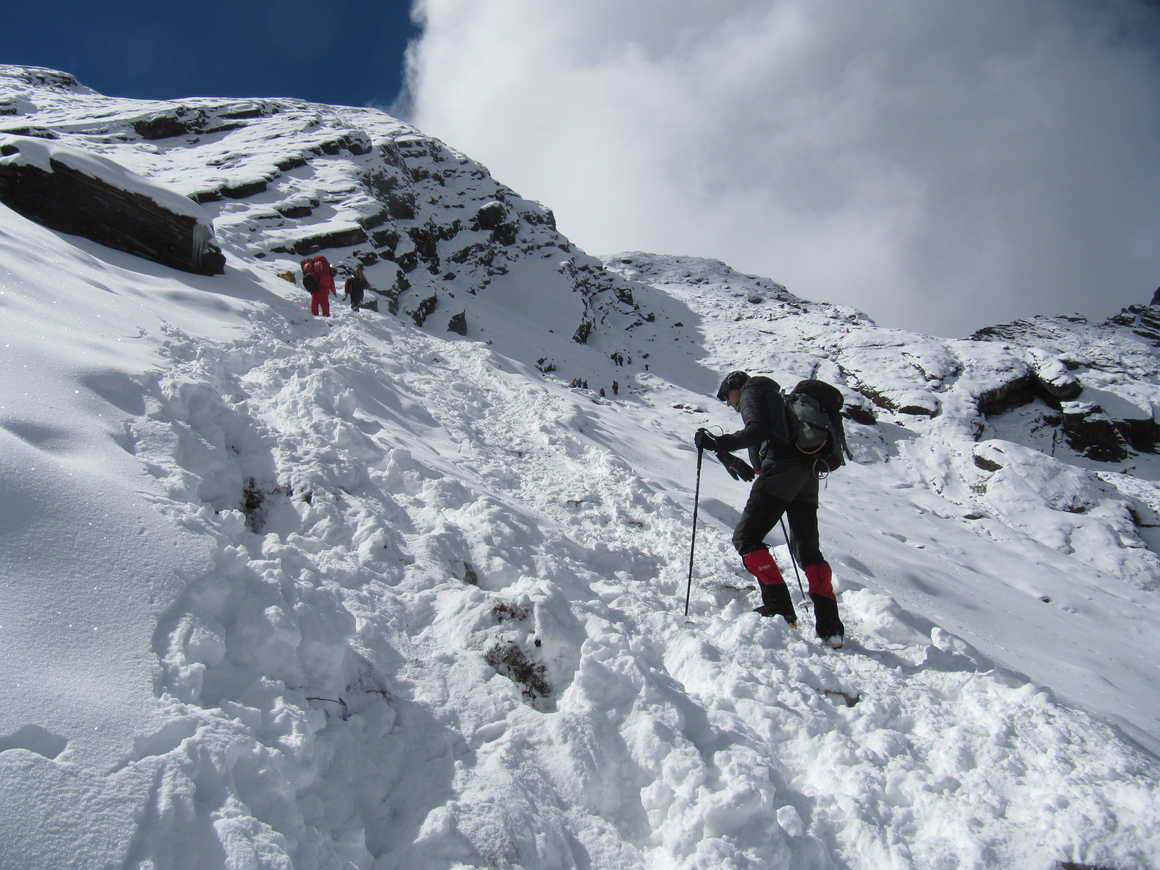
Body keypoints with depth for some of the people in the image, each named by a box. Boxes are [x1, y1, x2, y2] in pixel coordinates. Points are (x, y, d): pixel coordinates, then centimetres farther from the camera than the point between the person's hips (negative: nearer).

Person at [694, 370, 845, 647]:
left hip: (780, 471, -9)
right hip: (807, 473, 9)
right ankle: (830, 626, 6)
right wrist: (752, 470, 35)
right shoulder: (776, 396, 33)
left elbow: (758, 430, -13)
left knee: (746, 537, -4)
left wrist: (717, 443, -13)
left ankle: (779, 605, -14)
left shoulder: (751, 391, 6)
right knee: (808, 549, 12)